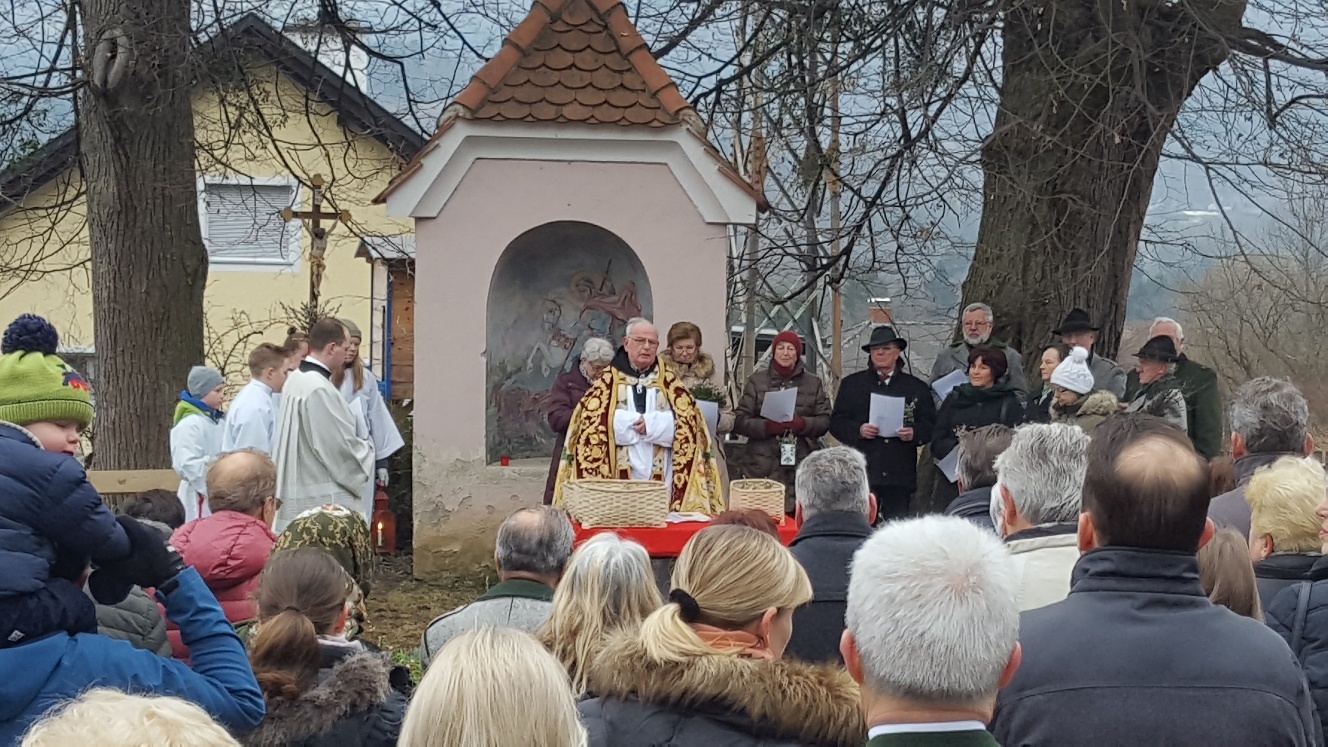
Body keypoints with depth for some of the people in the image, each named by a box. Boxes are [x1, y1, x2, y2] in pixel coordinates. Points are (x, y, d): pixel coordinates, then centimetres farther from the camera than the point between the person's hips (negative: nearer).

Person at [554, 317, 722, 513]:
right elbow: (591, 422, -4)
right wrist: (636, 422, -8)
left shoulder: (669, 381, 12)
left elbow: (687, 421, 1)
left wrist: (650, 424, -11)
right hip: (619, 475, -1)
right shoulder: (607, 381, 8)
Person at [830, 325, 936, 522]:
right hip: (862, 471, 0)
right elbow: (836, 423, 8)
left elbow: (930, 424, 9)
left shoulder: (916, 387, 14)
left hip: (900, 476, 1)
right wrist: (858, 430, -11)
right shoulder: (851, 384, 13)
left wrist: (914, 433, -12)